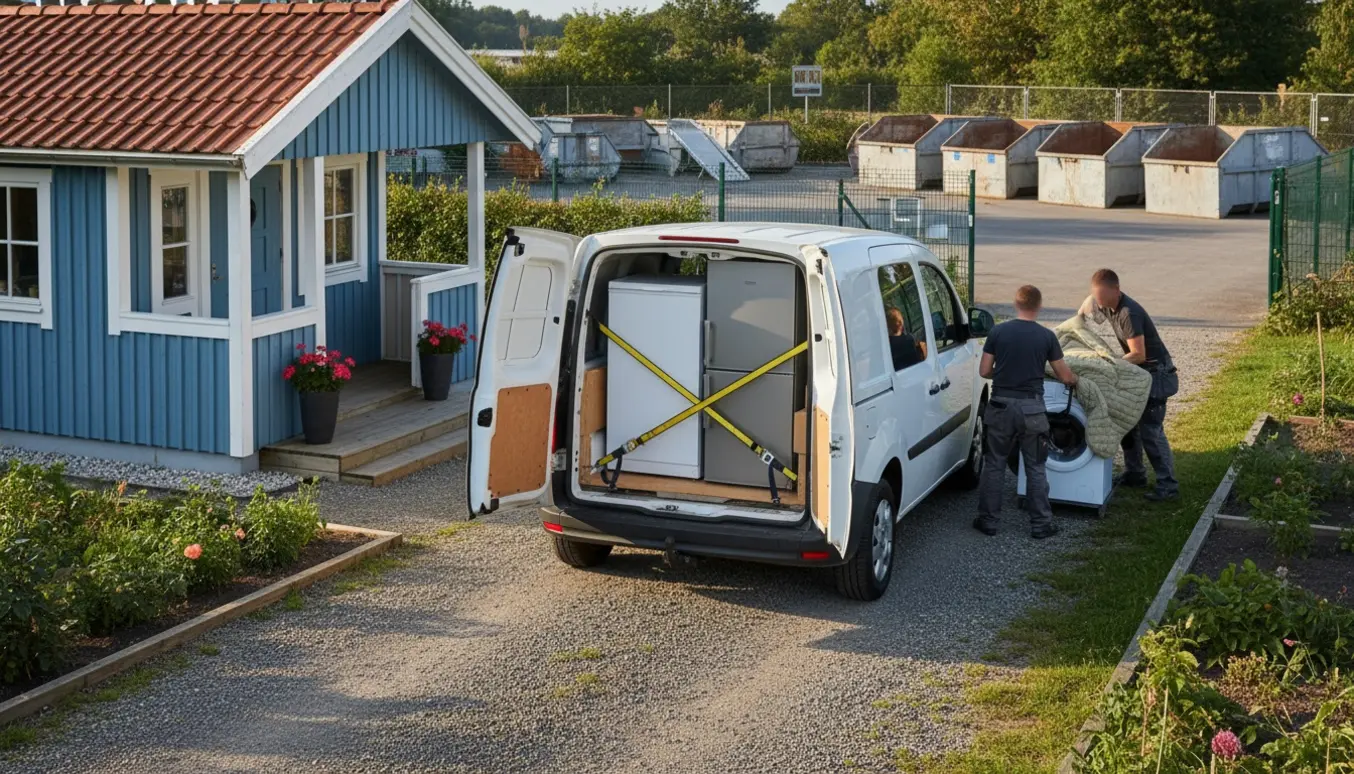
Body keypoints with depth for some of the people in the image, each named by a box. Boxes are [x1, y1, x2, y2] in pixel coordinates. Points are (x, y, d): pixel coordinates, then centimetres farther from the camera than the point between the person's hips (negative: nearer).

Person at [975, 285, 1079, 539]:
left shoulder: (998, 332, -4)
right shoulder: (1046, 336, -4)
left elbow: (984, 371, 0)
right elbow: (1065, 377, 3)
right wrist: (1076, 381, 25)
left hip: (1001, 406, 1)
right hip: (1031, 408, 0)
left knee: (994, 465, 11)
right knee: (1035, 468, 10)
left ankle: (988, 520, 15)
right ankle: (1041, 524, 13)